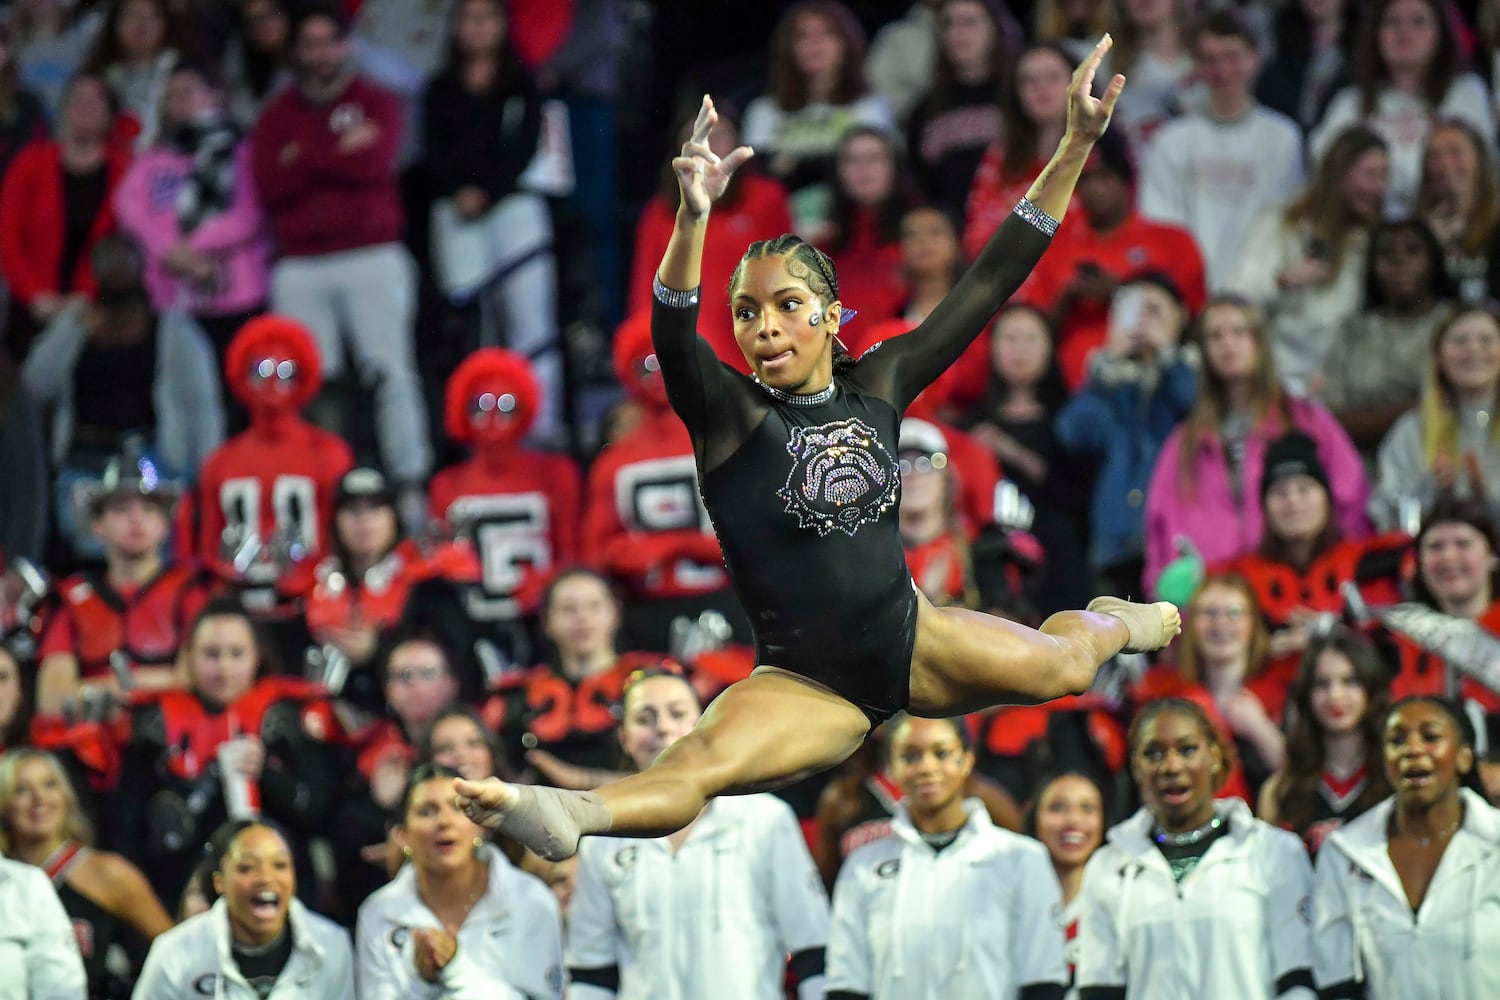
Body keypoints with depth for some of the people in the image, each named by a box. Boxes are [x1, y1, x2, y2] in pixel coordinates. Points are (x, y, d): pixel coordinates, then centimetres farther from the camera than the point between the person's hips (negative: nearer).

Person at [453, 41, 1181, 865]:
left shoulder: (876, 389, 0)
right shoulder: (729, 413, -12)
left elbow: (990, 283, 1)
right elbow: (672, 334, -33)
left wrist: (1075, 149, -3)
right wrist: (693, 219, -53)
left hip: (910, 641, 6)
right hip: (807, 685, -6)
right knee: (706, 760, -35)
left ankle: (1113, 621, 56)